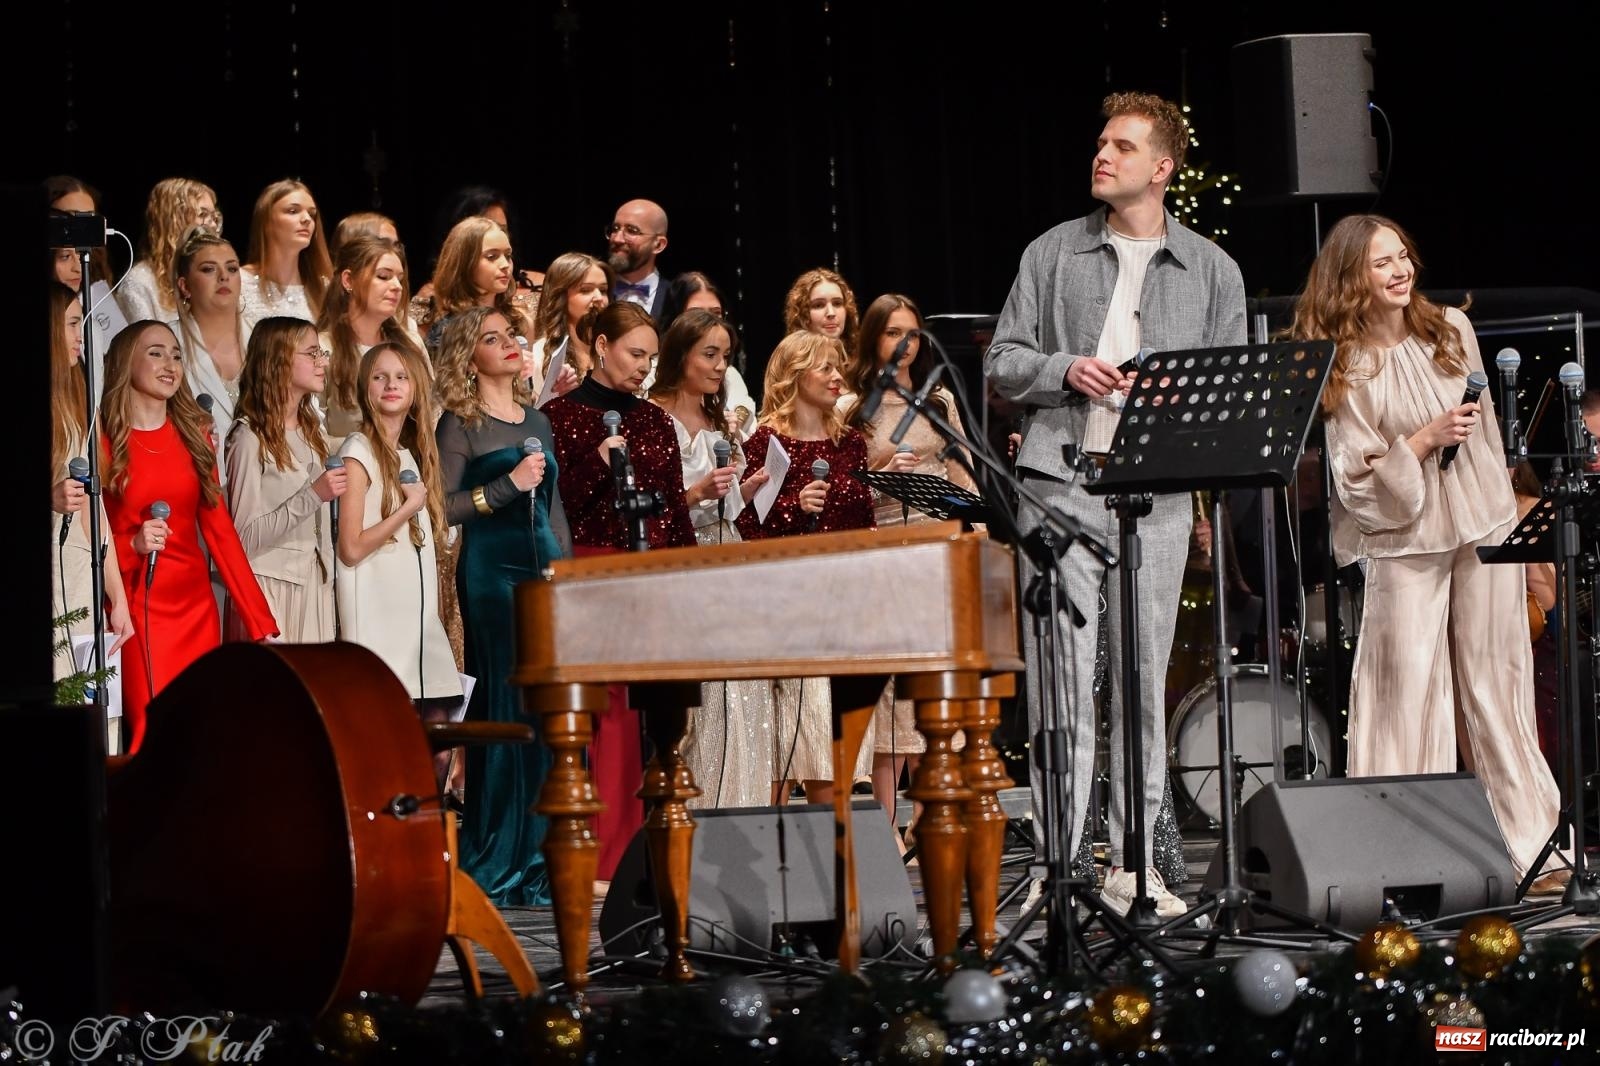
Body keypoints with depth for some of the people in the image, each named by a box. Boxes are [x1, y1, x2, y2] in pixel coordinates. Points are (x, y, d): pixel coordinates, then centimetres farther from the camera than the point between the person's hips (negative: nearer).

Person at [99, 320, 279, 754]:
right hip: (138, 609, -5)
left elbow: (219, 527, 7)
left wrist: (260, 622, 1)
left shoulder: (194, 434, 10)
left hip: (197, 606, 5)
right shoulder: (104, 440, -4)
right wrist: (133, 545, -22)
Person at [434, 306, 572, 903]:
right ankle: (495, 869, -2)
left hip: (546, 567, 6)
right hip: (491, 570, -6)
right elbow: (443, 508, -10)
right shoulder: (460, 424, -1)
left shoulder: (536, 421, 18)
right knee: (504, 716, -7)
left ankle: (544, 864, 8)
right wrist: (508, 485, -16)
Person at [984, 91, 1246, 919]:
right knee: (1063, 679, -5)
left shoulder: (1211, 271, 12)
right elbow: (1001, 363, 9)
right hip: (1060, 486, -1)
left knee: (1144, 680, 4)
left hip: (1157, 496, 1)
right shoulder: (1053, 254, 10)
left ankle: (1134, 865, 10)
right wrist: (1066, 370, -10)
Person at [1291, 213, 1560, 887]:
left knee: (1495, 684, 6)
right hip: (1406, 541, -4)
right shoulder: (1345, 367, -7)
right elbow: (1355, 476, -10)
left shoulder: (1451, 329, 6)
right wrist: (1427, 439, -19)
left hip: (1484, 526, 4)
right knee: (1408, 693, -4)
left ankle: (1525, 841, 10)